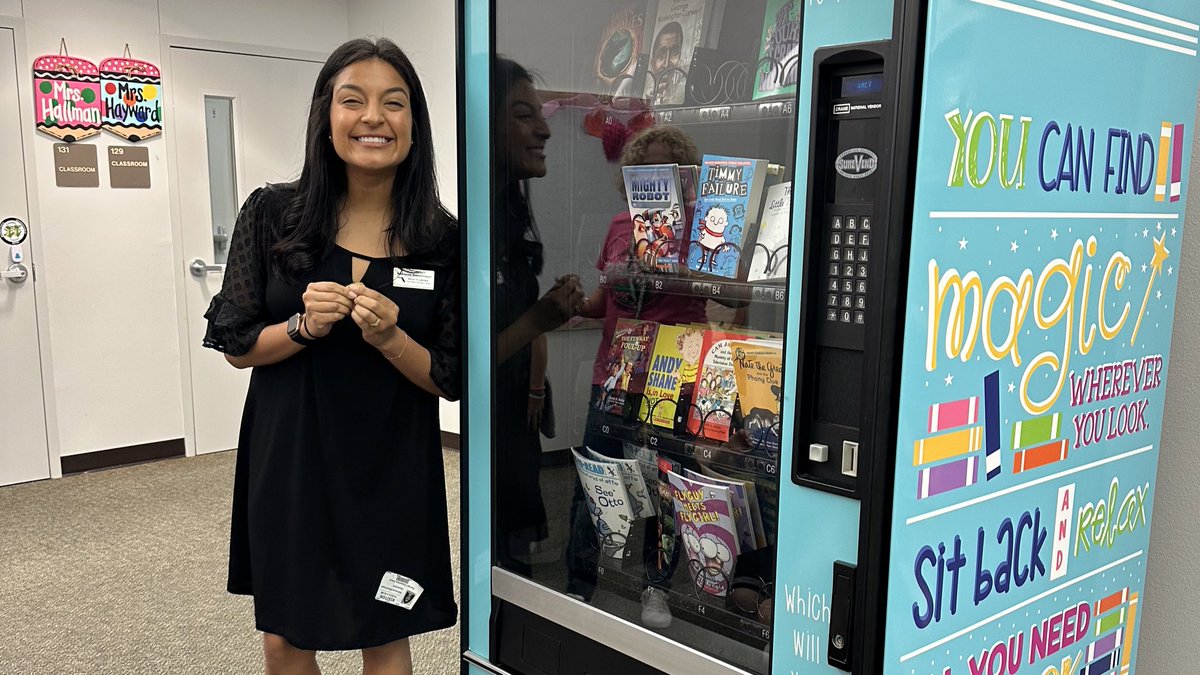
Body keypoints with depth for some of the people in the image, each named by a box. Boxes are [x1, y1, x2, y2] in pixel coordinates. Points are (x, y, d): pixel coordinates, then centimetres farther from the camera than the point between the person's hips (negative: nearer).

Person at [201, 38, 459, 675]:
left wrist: (390, 338, -22)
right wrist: (303, 327, -19)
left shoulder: (443, 239, -6)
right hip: (287, 460, 1)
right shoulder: (272, 214, -5)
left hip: (392, 470, 0)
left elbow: (451, 381, -3)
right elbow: (236, 345, 0)